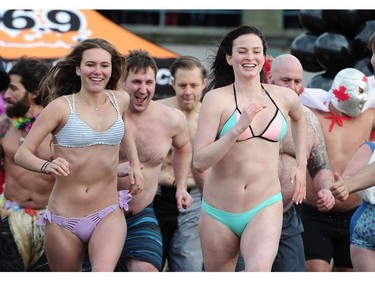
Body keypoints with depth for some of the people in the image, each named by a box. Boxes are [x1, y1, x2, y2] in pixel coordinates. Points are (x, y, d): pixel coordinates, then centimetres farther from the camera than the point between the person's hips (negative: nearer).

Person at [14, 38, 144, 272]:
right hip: (63, 219, -1)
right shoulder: (61, 107, -8)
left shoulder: (120, 100, 3)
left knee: (103, 275, -26)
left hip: (108, 215, 1)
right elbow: (23, 153, -9)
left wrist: (135, 165, 19)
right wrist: (47, 166, -29)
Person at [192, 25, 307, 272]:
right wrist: (238, 129, -24)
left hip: (265, 208, 1)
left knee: (259, 269, -28)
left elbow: (299, 119, 31)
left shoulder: (285, 98, 4)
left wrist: (301, 165, 25)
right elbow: (199, 161, -16)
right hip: (219, 213, 0)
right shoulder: (217, 98, -7)